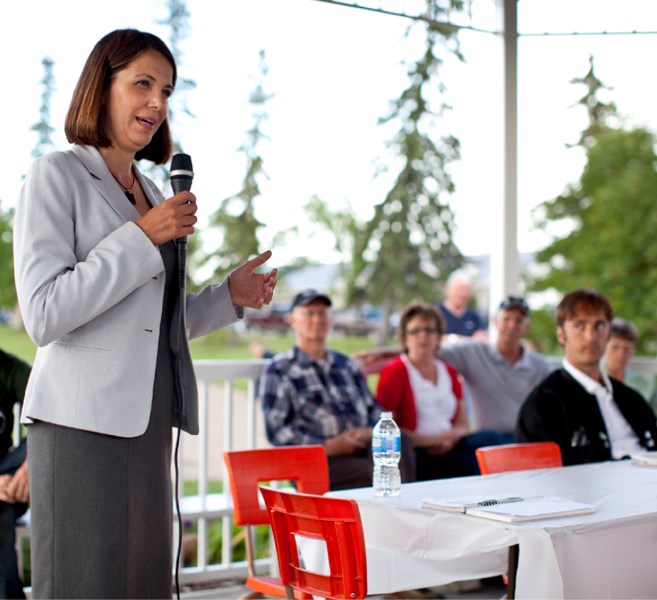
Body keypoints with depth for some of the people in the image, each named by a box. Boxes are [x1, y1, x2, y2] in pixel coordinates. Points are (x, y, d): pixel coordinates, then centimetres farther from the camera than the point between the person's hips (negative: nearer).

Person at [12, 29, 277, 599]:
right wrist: (144, 238, -13)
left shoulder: (151, 193, 18)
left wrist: (231, 295, 9)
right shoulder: (57, 175, -2)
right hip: (84, 422, -7)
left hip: (148, 422, 7)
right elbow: (44, 314, -13)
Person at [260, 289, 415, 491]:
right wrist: (331, 446, -12)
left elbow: (374, 409, 26)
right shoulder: (278, 371, 8)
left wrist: (371, 432, 0)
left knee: (398, 440, -30)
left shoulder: (347, 365, 25)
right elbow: (277, 431, -2)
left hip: (361, 451, 5)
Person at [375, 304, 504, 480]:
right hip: (415, 456, -6)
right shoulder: (395, 371, 1)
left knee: (490, 437, -26)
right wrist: (431, 440, -12)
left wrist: (451, 437, -7)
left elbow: (462, 425, 17)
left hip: (447, 448, 6)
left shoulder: (449, 371, 20)